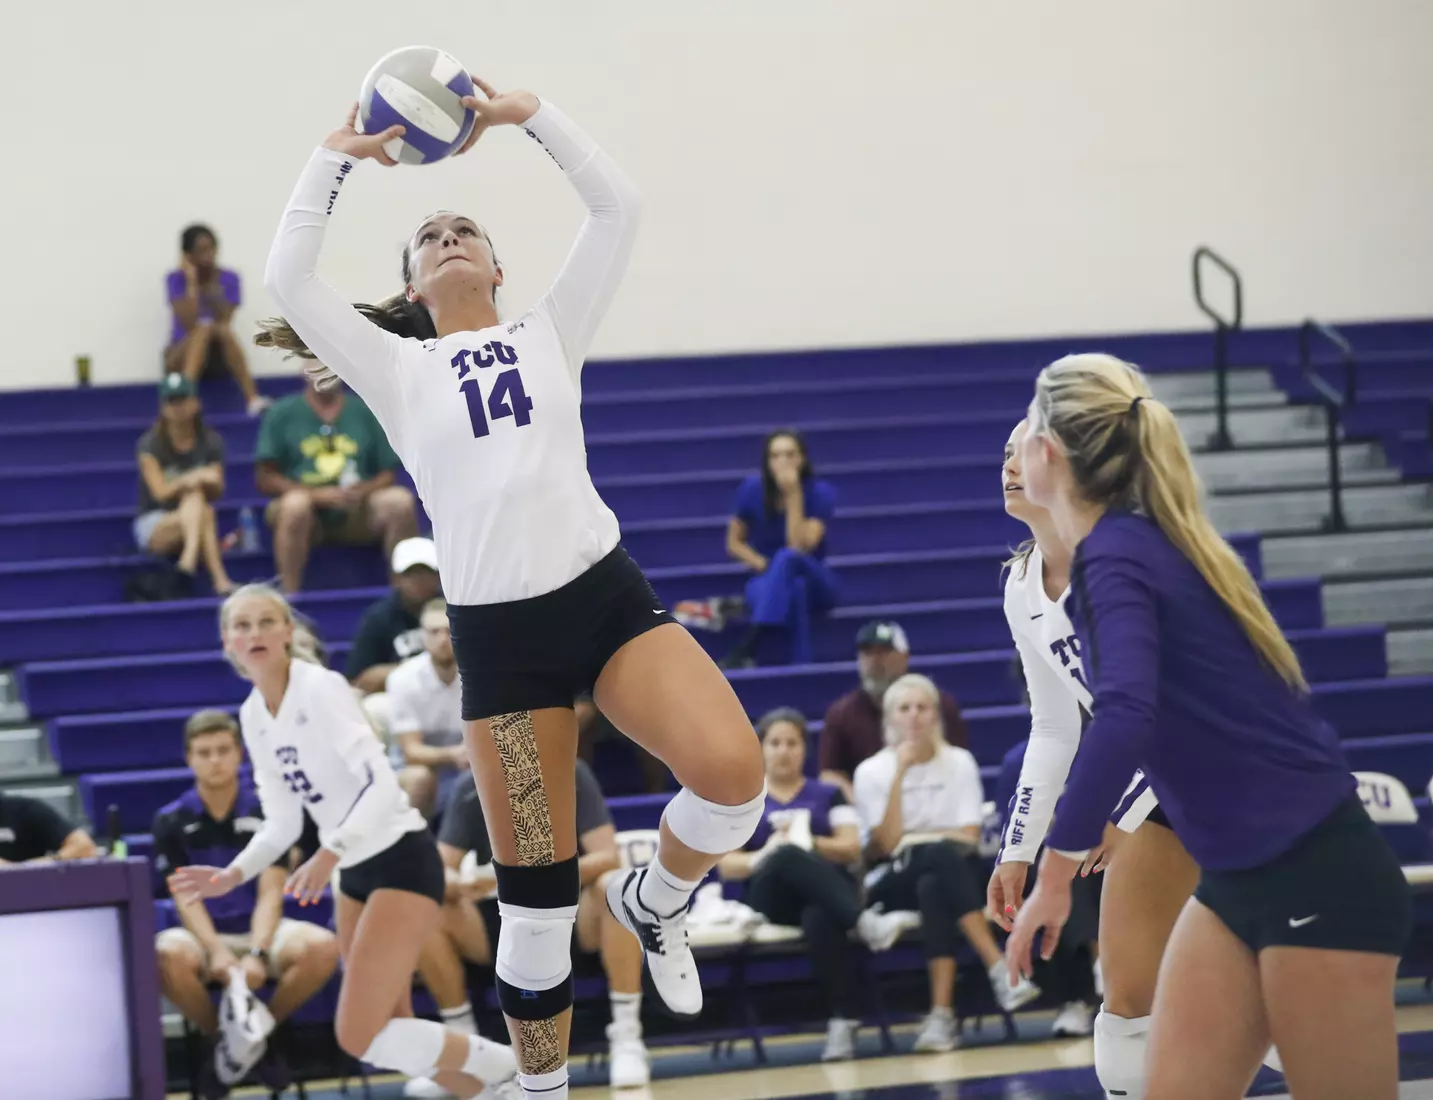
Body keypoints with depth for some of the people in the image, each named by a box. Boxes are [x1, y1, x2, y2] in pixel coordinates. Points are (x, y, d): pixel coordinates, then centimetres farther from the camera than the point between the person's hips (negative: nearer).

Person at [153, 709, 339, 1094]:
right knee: (167, 955, -37)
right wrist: (217, 950, -26)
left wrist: (256, 953, -24)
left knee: (322, 947, -31)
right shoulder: (172, 821, 1)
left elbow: (270, 894, -6)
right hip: (204, 935, -1)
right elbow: (187, 897, -7)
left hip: (260, 931, 1)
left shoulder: (267, 812, 1)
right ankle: (218, 1038, -7)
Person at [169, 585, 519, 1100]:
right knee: (390, 1034, 10)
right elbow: (282, 823, 13)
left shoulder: (320, 689, -17)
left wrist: (329, 854, -37)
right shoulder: (253, 715, 7)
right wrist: (231, 875, -1)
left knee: (360, 1036, -13)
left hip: (401, 862, -9)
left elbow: (383, 786, -27)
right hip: (355, 872, 9)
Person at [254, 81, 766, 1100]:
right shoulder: (399, 369, 12)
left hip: (609, 596, 1)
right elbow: (290, 279, 1)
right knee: (536, 902, -1)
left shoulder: (548, 334, 15)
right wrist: (341, 153, 5)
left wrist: (527, 114, 4)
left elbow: (618, 208, 8)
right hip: (499, 633, -1)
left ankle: (655, 903, 7)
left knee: (732, 772, -25)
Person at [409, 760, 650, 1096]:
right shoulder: (471, 792, -7)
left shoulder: (572, 777, -12)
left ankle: (627, 1038, -28)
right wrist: (462, 885, -36)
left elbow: (608, 858, -19)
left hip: (572, 916, -2)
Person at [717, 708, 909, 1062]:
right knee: (787, 857, -38)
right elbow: (726, 866, 6)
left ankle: (843, 1021, -43)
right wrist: (764, 856, -15)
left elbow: (852, 849, 7)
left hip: (827, 892, 1)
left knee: (819, 920, -39)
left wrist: (810, 843, -11)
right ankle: (864, 923, -53)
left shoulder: (829, 795, 20)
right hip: (772, 897, 0)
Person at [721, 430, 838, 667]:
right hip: (767, 583, 1)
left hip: (816, 584, -1)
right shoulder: (752, 490, -8)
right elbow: (734, 543, 4)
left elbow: (799, 547, -24)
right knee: (793, 589, -40)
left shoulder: (820, 492, -13)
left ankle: (744, 651, -49)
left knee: (787, 558, -39)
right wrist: (764, 565, -15)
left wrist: (794, 496, -29)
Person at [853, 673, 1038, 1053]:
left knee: (933, 889, -38)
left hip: (953, 875, 1)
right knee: (942, 855, -36)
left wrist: (910, 841, -8)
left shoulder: (959, 762, 8)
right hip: (893, 883, -1)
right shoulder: (872, 772, 3)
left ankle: (942, 1013, -49)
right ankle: (998, 968, -49)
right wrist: (900, 775, -14)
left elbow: (969, 837, -1)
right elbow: (887, 844, -10)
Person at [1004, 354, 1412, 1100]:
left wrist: (1055, 874, -28)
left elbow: (1124, 718, -32)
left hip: (1317, 878, -9)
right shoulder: (1141, 544, 9)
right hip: (1238, 882, 9)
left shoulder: (1116, 556, -17)